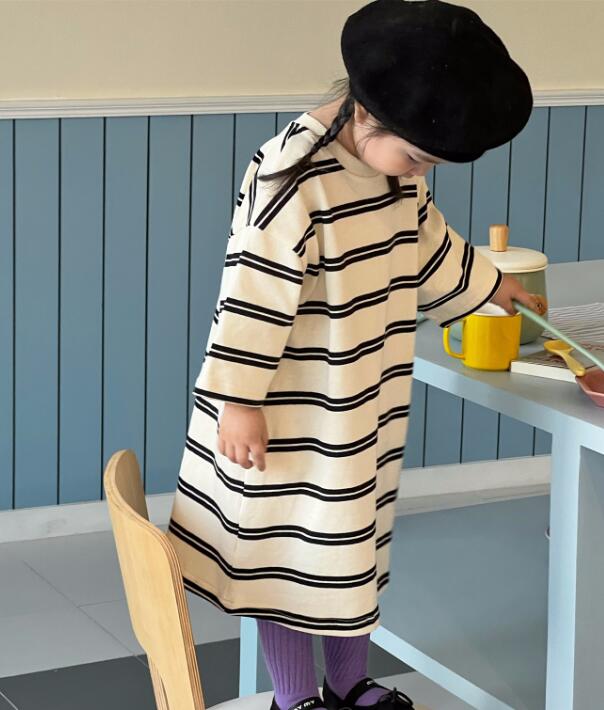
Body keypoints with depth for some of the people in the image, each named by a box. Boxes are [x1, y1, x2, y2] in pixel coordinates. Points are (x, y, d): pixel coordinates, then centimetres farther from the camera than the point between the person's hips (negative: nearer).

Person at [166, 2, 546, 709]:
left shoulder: (398, 162, 0)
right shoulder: (292, 177, -26)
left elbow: (429, 243, 19)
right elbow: (254, 291, -25)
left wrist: (499, 290, 31)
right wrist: (238, 401, -23)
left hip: (366, 405, 8)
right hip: (290, 415, -8)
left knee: (356, 540, 18)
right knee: (292, 547, 4)